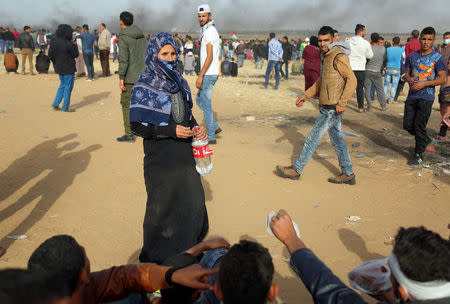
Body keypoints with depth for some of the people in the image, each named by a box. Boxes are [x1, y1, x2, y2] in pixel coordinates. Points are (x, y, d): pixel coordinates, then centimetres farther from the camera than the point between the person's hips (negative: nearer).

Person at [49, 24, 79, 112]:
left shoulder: (54, 42, -1)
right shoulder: (68, 44, -20)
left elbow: (50, 55, 2)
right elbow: (76, 55, -10)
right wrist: (74, 45, 1)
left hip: (58, 68, 7)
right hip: (68, 69, -6)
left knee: (62, 85, 22)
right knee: (68, 87, 6)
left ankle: (55, 104, 18)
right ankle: (65, 107, 11)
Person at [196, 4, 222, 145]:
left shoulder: (209, 31, -15)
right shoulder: (211, 31, 17)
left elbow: (210, 57, -23)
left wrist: (200, 76, -24)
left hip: (208, 74, -10)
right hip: (211, 74, 10)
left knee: (206, 104, -4)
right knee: (199, 100, 20)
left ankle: (211, 137, 3)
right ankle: (215, 126, 21)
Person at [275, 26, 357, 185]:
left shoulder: (339, 57, -14)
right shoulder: (327, 57, 15)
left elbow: (352, 80, -21)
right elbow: (320, 82, 23)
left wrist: (342, 103, -24)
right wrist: (305, 96, 19)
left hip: (332, 108, -10)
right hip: (327, 106, 10)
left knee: (313, 138, 0)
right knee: (337, 140, 12)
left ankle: (296, 169, 11)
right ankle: (348, 174, 19)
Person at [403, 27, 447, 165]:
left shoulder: (437, 58, -4)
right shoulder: (412, 56, 9)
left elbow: (443, 79, -7)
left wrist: (423, 84, -17)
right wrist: (409, 79, -7)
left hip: (426, 97, -5)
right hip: (412, 96, 5)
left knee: (419, 126, -5)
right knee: (408, 125, 6)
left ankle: (418, 155, 9)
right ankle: (425, 140, 33)